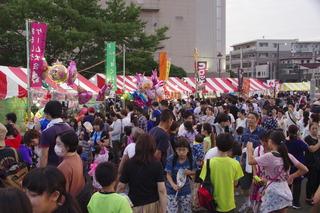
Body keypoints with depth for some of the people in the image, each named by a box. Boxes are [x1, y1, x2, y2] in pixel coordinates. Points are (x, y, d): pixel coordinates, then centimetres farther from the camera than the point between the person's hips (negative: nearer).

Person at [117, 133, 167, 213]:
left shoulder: (129, 164, -7)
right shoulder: (157, 165, -10)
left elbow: (121, 187, -2)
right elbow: (162, 190, -13)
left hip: (134, 206, 0)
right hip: (153, 205, 0)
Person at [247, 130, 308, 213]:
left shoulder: (269, 156, -15)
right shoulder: (288, 156, 2)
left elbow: (251, 161, -9)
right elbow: (304, 169, 4)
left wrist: (249, 149, 7)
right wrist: (292, 176, 13)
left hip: (273, 192, -6)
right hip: (285, 191, 6)